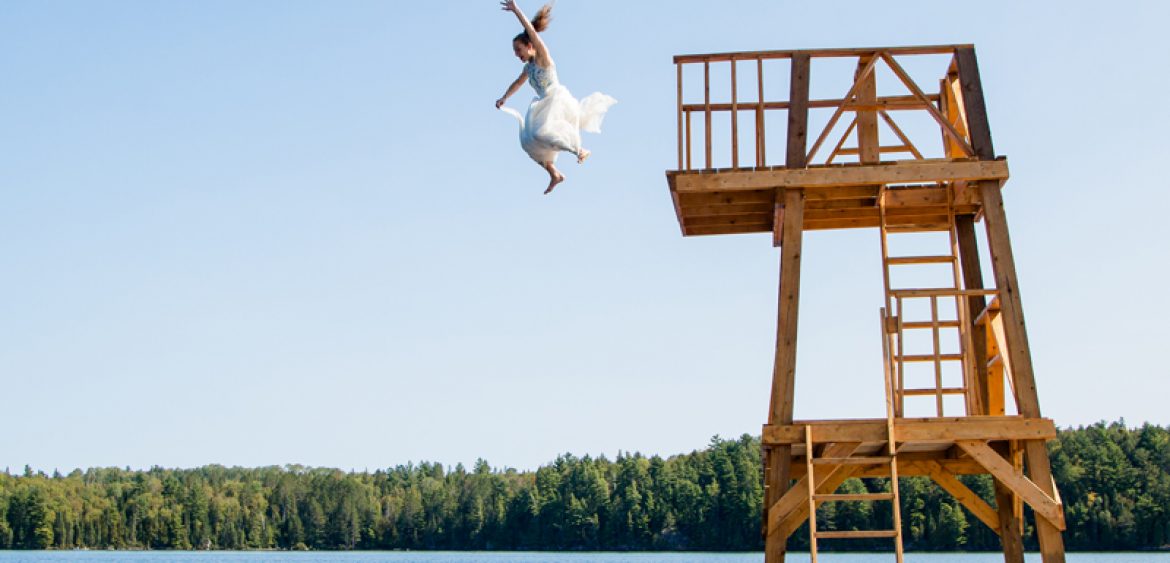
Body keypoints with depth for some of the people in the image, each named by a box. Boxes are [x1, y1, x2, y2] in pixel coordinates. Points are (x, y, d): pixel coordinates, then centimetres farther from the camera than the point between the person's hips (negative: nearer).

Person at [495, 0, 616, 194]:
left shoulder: (542, 58, -8)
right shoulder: (528, 68, 15)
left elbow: (532, 32, -22)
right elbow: (517, 83, 36)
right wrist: (504, 98, 45)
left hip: (558, 100, -9)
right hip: (545, 106, 9)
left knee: (542, 133, -27)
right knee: (529, 141, 2)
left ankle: (580, 150, -14)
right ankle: (554, 174, 6)